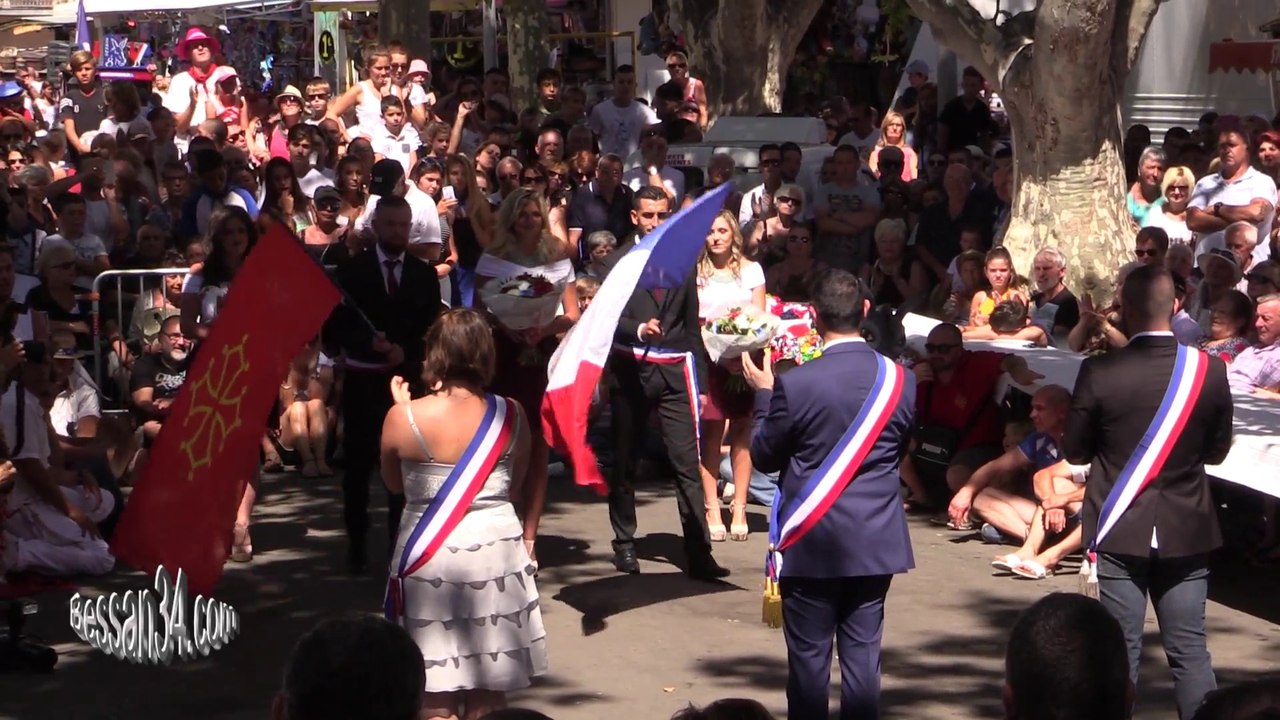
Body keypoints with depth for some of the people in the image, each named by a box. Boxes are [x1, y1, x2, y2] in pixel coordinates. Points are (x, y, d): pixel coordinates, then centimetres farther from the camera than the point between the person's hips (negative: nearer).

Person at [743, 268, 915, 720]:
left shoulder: (795, 384, -16)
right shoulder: (900, 380, -5)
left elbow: (764, 457, -4)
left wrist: (763, 394, 8)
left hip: (812, 543, -3)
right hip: (876, 542, 3)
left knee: (808, 656, 6)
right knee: (862, 653, 10)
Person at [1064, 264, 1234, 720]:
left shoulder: (1099, 373, -14)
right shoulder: (1209, 370, -7)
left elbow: (1074, 452, -3)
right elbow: (1218, 451, 4)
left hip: (1121, 531, -2)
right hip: (1186, 531, 2)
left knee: (1122, 649, 5)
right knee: (1190, 650, 8)